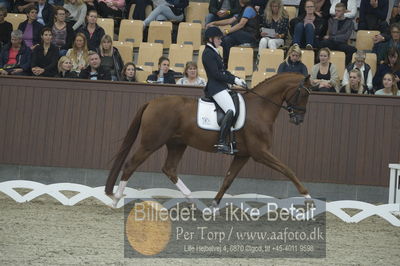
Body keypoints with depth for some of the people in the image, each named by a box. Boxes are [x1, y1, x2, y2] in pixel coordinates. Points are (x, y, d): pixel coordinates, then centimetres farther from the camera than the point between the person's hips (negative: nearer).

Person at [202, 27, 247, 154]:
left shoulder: (213, 52, 19)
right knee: (231, 110, -24)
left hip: (221, 87, 11)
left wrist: (237, 79, 9)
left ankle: (232, 142, 9)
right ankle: (221, 143, -26)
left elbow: (223, 71, 22)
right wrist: (234, 80, -15)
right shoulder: (208, 54, -12)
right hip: (215, 88, -11)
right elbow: (216, 74, -18)